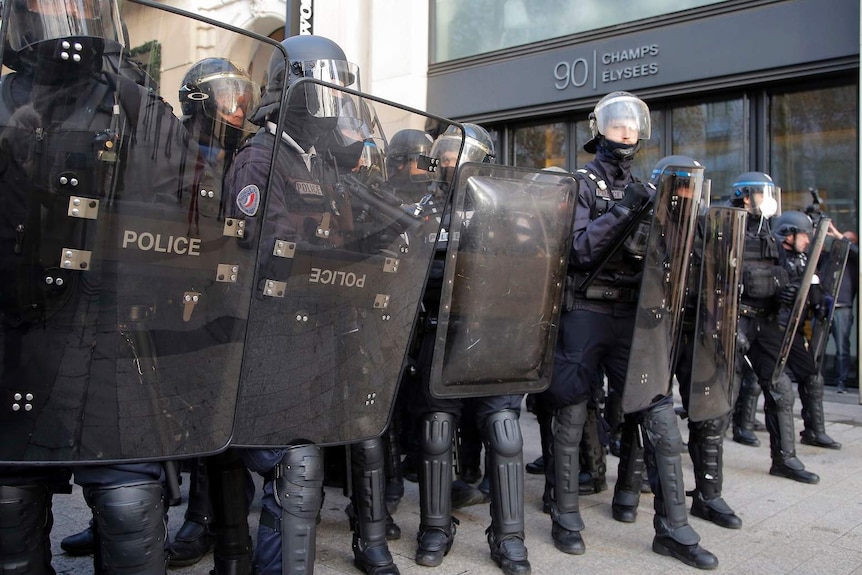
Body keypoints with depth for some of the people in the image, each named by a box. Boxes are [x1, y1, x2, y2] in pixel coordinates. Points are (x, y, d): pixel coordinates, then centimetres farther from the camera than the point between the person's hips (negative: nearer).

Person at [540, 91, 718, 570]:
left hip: (632, 315, 4)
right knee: (571, 418, 5)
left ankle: (673, 530, 10)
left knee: (660, 418, 0)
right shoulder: (580, 184, 1)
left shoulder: (644, 191, 16)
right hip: (584, 313, -4)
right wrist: (621, 211, -18)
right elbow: (575, 249, -12)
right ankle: (565, 518, 20)